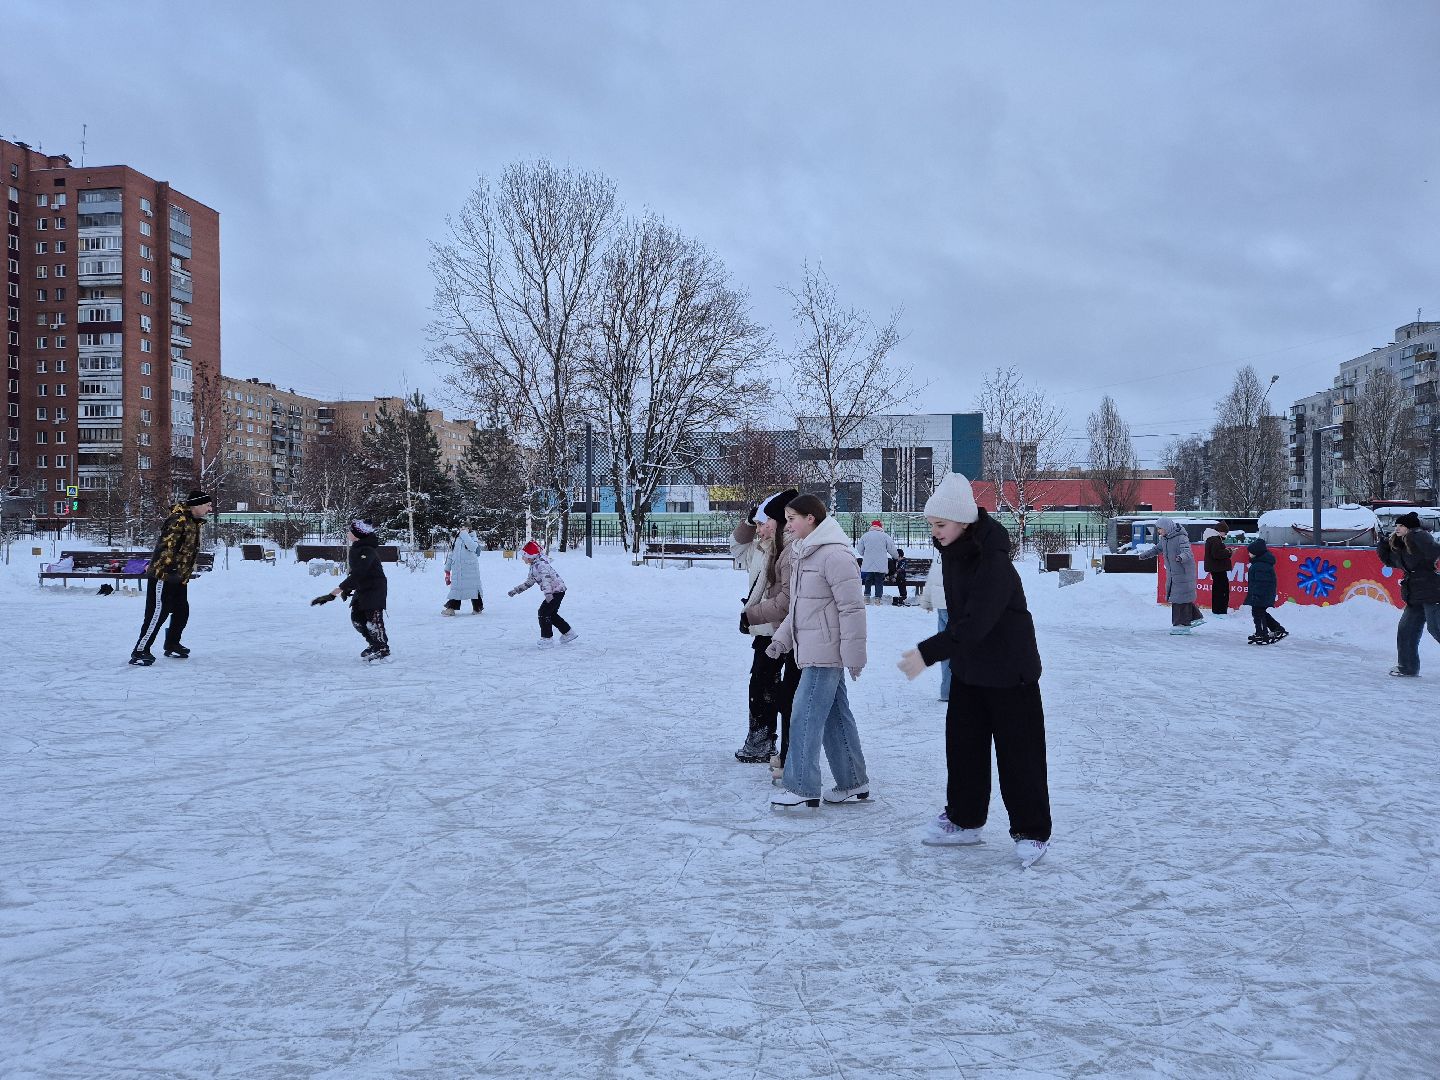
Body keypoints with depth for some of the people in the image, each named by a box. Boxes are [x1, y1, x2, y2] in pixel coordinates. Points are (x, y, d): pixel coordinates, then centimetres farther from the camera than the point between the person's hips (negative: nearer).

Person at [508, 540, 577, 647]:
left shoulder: (540, 564, -20)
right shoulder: (533, 566, 14)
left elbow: (546, 578, -35)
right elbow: (529, 582, 24)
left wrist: (547, 593, -49)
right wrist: (516, 590, 22)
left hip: (556, 591, -11)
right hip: (557, 591, 11)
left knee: (543, 613, -9)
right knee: (551, 614, 20)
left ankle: (547, 639, -3)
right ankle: (568, 633, 30)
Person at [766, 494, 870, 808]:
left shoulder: (834, 555, -17)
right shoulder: (804, 553, 14)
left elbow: (852, 608, -19)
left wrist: (854, 655, -18)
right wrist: (782, 638, 12)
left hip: (825, 651, -10)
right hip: (811, 650, 10)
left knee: (806, 716, -7)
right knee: (836, 715, 14)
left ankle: (801, 786, 0)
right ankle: (854, 782, 22)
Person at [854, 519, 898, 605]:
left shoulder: (865, 536, 3)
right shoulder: (885, 536, -3)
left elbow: (860, 551, 10)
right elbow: (892, 550, 2)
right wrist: (896, 556, 22)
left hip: (867, 566, 2)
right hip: (881, 566, -2)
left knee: (868, 582, 13)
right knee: (879, 582, 4)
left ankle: (866, 598, 11)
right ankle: (878, 599, 1)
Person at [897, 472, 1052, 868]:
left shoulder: (994, 561, -26)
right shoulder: (952, 552, 1)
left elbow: (974, 623, -32)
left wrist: (928, 652, -34)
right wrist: (945, 651, 15)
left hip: (1009, 671, -9)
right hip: (968, 667, 9)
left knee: (1019, 753, 1)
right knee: (962, 743, 15)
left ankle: (1031, 832, 13)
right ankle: (963, 819, 28)